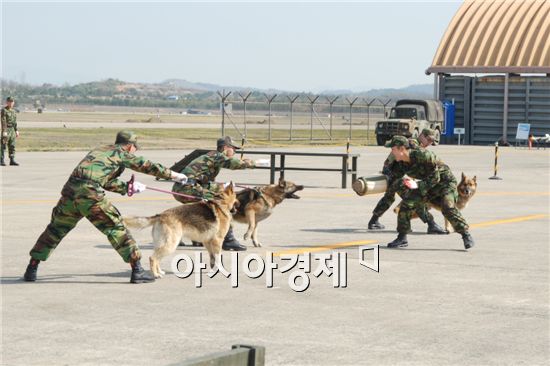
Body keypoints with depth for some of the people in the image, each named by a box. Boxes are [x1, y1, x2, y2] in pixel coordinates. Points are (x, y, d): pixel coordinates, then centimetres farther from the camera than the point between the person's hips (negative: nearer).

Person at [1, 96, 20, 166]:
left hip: (12, 129, 7)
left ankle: (12, 160, 7)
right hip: (6, 130, -7)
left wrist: (16, 130, 15)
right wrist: (4, 131, -23)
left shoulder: (13, 110, 14)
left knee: (12, 146, 6)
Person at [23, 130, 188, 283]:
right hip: (91, 194, -6)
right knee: (117, 229, 3)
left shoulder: (98, 151, 33)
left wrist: (127, 187, 39)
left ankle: (32, 268, 22)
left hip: (70, 190, 6)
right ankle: (137, 271, 0)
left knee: (55, 230, 19)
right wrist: (174, 175, 26)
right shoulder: (121, 153, 15)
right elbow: (146, 165, 17)